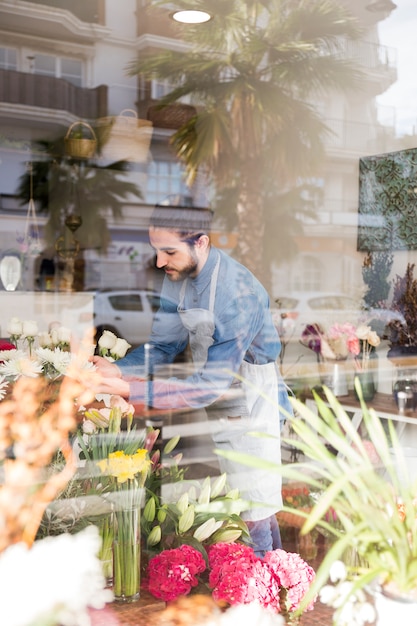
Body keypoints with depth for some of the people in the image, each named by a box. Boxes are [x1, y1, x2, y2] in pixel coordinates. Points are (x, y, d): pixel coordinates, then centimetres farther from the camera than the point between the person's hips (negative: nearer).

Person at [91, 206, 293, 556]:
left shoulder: (238, 293, -30)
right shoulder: (179, 277, -6)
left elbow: (211, 384, -32)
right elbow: (164, 346, -3)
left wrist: (131, 391, -36)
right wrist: (117, 370, -21)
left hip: (251, 411, -7)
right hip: (217, 410, 7)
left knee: (257, 515, 4)